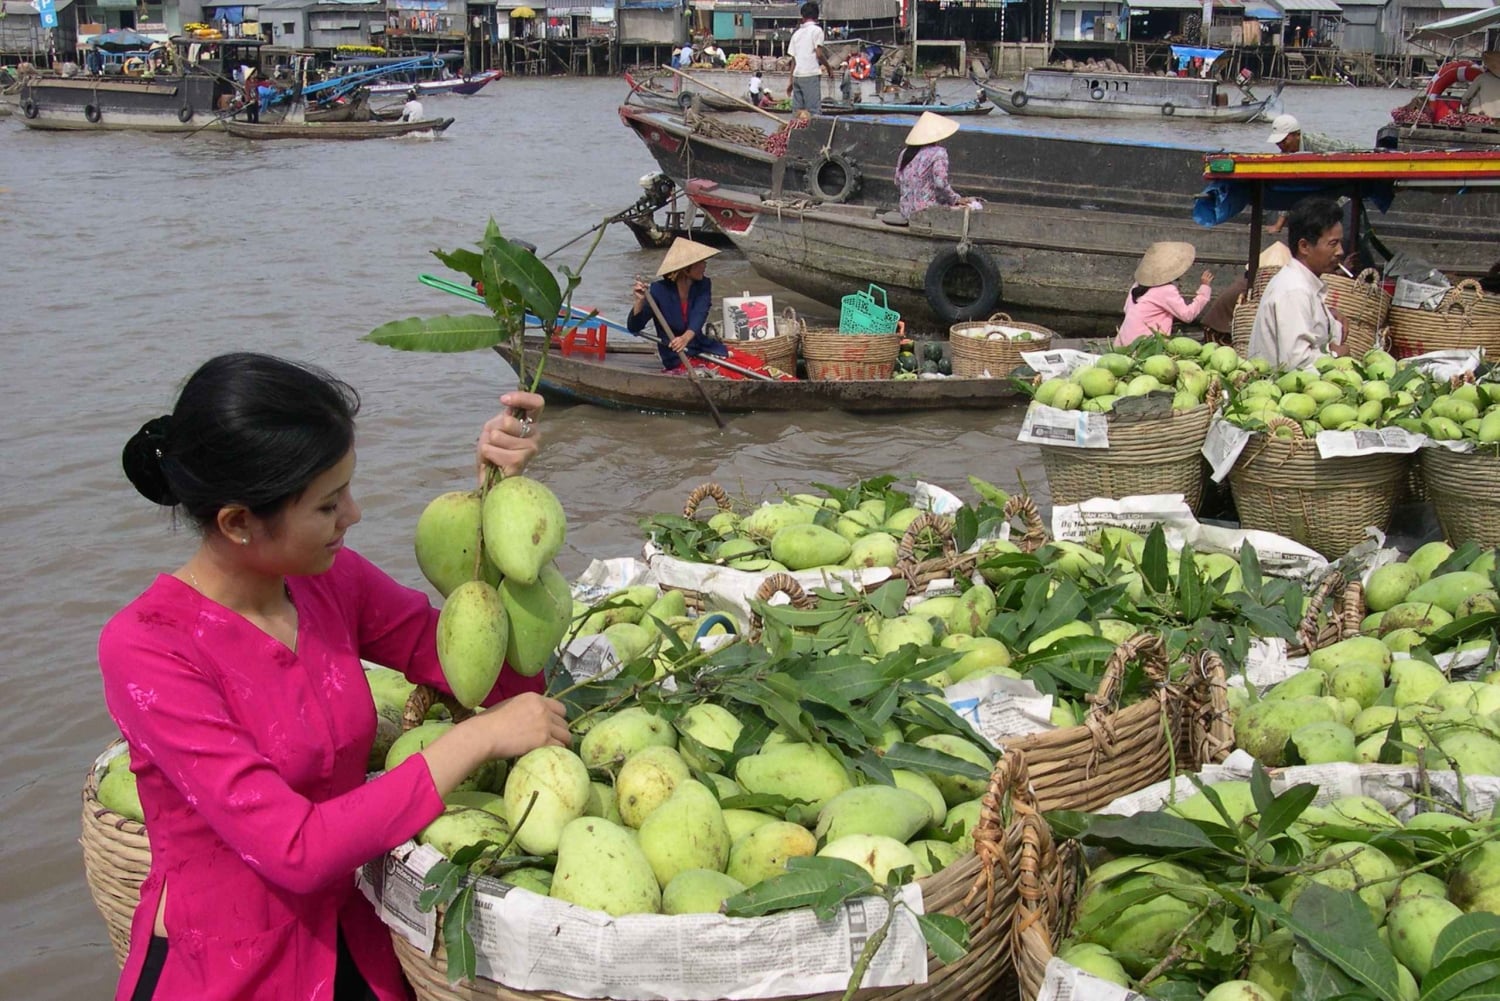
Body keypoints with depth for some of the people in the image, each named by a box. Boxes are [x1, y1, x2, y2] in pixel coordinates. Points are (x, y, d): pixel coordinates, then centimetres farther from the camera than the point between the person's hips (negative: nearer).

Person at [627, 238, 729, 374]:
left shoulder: (703, 286, -3)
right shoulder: (660, 290, -13)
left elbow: (699, 315, -22)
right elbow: (634, 328, -15)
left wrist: (686, 337, -44)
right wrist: (639, 301, -35)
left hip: (701, 347, 5)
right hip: (676, 358, -5)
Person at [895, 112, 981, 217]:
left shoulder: (904, 153, 10)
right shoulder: (938, 153, -11)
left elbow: (898, 182, 14)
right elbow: (941, 184, -18)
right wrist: (956, 199, -4)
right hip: (928, 209, -8)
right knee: (974, 205, 0)